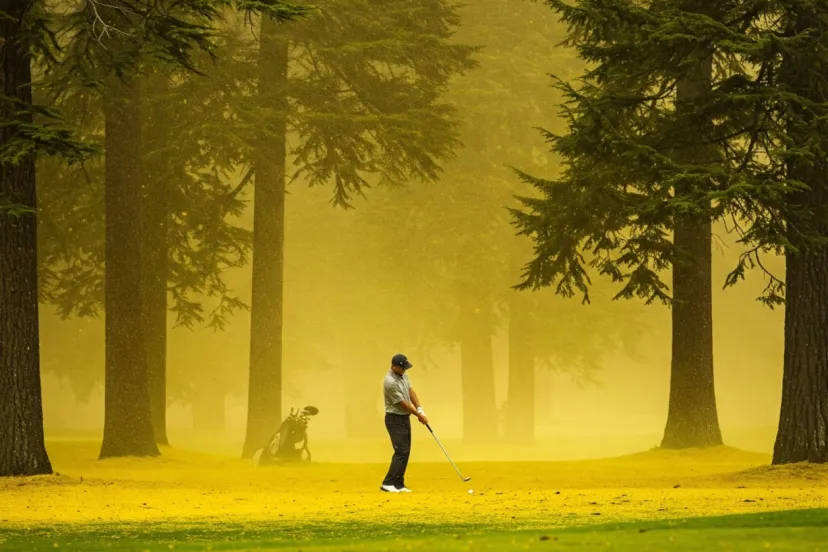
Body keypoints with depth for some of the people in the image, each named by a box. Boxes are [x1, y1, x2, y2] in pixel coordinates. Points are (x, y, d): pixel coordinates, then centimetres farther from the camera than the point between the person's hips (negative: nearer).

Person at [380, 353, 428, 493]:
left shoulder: (403, 375, 5)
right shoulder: (390, 382, -24)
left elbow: (410, 392, 7)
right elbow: (402, 403, -18)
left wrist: (420, 410, -6)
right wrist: (419, 415, -8)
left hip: (405, 418, 9)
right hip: (395, 420, -9)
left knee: (405, 452, 7)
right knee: (401, 452, -14)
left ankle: (398, 484, 9)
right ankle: (388, 484, -13)